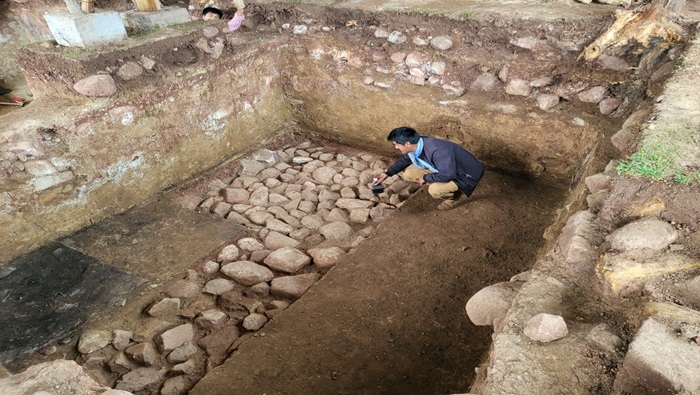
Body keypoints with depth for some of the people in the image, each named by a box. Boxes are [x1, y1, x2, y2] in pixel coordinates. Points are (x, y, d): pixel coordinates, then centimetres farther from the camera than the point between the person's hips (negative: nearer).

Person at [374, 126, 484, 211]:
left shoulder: (437, 151, -39)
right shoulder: (416, 146, -10)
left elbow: (448, 175, -38)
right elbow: (404, 160, 11)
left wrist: (425, 178, -22)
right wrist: (386, 175, 16)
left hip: (467, 174, -9)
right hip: (445, 168, 9)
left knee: (435, 190, -35)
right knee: (409, 174, -1)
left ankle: (458, 196, 0)